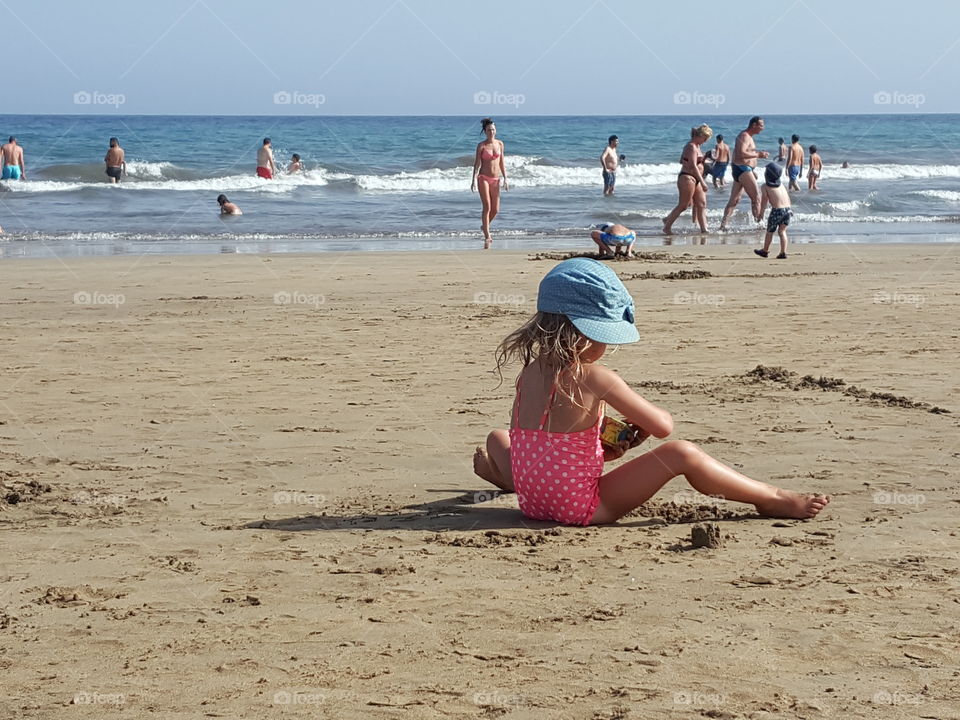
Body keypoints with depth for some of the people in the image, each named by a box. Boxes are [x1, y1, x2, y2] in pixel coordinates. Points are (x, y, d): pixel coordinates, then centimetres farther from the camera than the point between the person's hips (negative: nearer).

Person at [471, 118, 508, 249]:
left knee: (495, 209, 4)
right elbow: (477, 163, -5)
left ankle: (485, 226, 33)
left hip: (495, 179, 4)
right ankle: (487, 237, -10)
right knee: (487, 207, -12)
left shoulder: (500, 144, 7)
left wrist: (505, 178, 7)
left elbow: (501, 162, 12)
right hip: (483, 178, -4)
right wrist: (474, 180, -14)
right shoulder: (481, 146, -4)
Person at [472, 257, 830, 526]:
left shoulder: (528, 373, 2)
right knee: (681, 454, -12)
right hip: (582, 507, -7)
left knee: (498, 437, 36)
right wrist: (641, 419, 11)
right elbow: (663, 426, -13)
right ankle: (772, 500, -5)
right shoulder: (594, 378, -18)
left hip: (532, 501, 7)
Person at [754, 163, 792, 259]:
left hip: (777, 210, -5)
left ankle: (765, 251, 27)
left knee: (770, 231, 13)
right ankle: (783, 252, -1)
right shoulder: (781, 185, 18)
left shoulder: (765, 186, 1)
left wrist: (761, 213, 5)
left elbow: (764, 200, -2)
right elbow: (788, 198, 18)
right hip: (787, 209, 5)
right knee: (782, 231, 11)